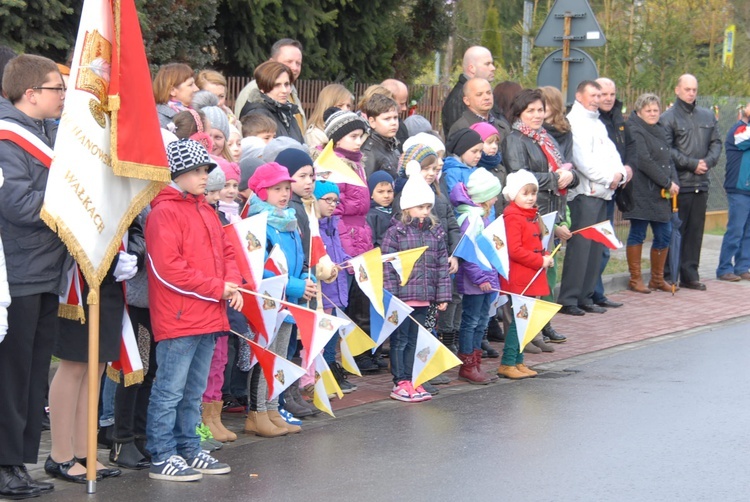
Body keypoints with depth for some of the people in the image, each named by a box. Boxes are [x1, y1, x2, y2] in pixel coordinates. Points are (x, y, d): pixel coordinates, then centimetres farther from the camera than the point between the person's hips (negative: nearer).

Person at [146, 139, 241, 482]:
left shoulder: (206, 210, 17)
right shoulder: (165, 212, -11)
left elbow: (225, 252, 22)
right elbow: (168, 269, -18)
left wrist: (233, 284, 2)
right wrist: (216, 288, -14)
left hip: (208, 318, 9)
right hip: (178, 320, -9)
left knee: (194, 392, 16)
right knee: (170, 391, -4)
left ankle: (189, 450, 24)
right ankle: (162, 457, 1)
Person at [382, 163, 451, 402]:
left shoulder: (435, 232, 9)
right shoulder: (396, 231, -7)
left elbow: (442, 265, 11)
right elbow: (387, 266, -9)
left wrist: (443, 294, 8)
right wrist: (389, 295, -13)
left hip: (423, 297, 5)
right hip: (401, 295, -5)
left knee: (414, 340, 12)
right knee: (400, 339, 1)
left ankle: (409, 381, 19)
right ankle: (400, 383, 6)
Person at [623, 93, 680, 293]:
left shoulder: (659, 131, 19)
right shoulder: (635, 131, -8)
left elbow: (668, 160, 16)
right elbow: (644, 161, -17)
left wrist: (674, 181, -3)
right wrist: (667, 183, -15)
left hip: (661, 194, 8)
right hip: (641, 193, -8)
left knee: (664, 235, 8)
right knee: (637, 234, -1)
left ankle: (657, 279, 19)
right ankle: (635, 279, 7)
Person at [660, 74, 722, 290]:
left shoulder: (708, 116, 14)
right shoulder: (668, 118, -3)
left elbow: (716, 142, 14)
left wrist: (708, 162, -5)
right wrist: (692, 164, -14)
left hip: (701, 183, 5)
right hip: (678, 183, -5)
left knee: (696, 230, 8)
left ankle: (689, 274, 14)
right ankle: (668, 275, 3)